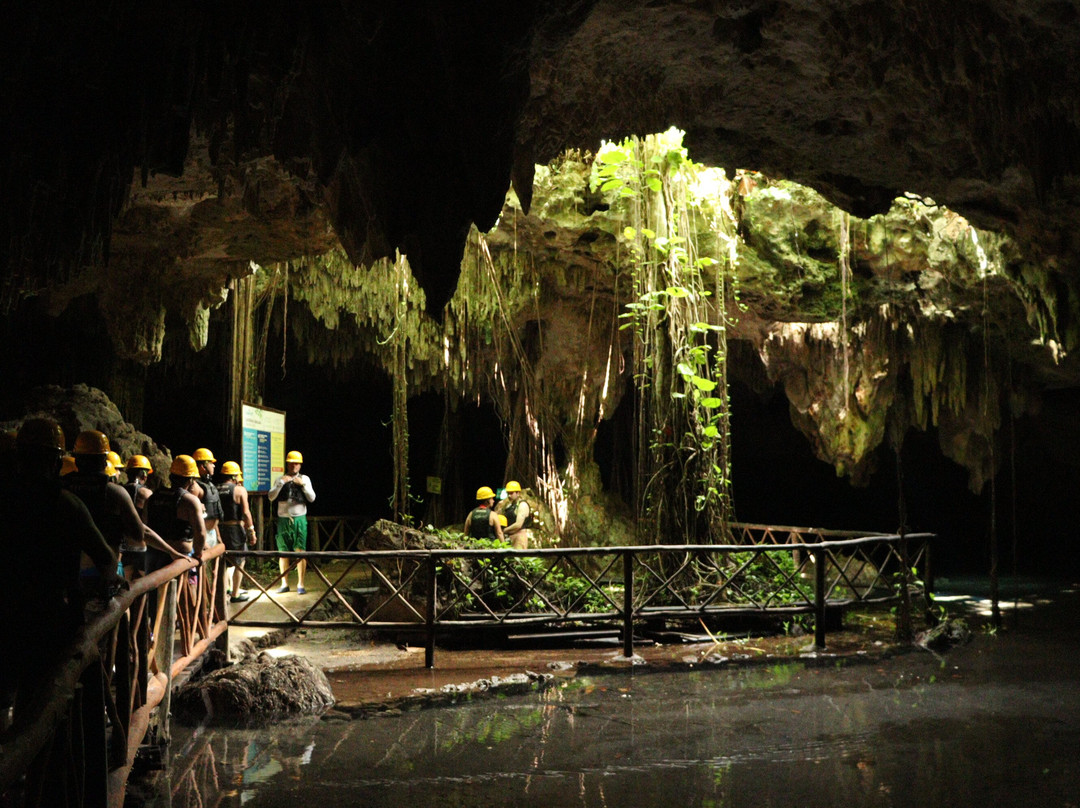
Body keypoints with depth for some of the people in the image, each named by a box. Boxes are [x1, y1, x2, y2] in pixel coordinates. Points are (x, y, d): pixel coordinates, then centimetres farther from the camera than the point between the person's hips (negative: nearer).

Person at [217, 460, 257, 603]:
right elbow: (246, 513, -13)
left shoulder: (216, 490, 6)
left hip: (219, 528, 5)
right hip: (235, 528, -5)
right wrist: (251, 532, -8)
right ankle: (235, 595, 7)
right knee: (239, 562, 5)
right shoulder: (240, 490, -9)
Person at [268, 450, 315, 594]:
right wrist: (281, 483, -12)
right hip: (283, 519, 2)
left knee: (300, 551, -7)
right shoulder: (281, 479, 11)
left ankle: (300, 584, -3)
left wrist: (302, 484, -12)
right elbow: (271, 497, -1)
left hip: (299, 519, -2)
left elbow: (312, 498, 0)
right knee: (283, 552, 3)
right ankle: (284, 584, 12)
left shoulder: (304, 479, 8)